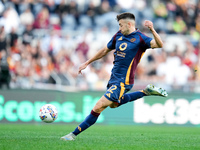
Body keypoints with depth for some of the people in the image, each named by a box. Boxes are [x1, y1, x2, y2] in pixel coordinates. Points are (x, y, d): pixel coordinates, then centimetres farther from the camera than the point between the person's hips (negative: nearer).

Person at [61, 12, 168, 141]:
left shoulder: (139, 38, -13)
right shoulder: (119, 35, 8)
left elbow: (159, 44, -26)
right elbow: (105, 50, 22)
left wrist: (152, 30, -41)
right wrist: (87, 63, 25)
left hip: (122, 82, -9)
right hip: (114, 78, 9)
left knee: (98, 107, -13)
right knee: (113, 104, 30)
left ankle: (74, 134, -5)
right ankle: (146, 92, 29)